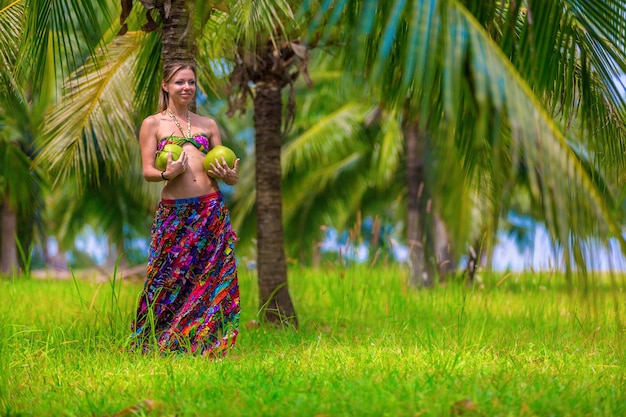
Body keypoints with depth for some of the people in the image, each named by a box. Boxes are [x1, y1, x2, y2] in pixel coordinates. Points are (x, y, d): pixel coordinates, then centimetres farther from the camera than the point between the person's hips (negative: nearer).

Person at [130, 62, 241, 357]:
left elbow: (226, 169, 16)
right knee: (170, 278, -3)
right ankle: (164, 344, 7)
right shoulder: (153, 124, 7)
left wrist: (229, 176, -6)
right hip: (173, 212, -3)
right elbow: (147, 171, 1)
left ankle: (210, 344, 6)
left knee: (214, 277, -1)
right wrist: (166, 173, -19)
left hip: (212, 209, 3)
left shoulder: (207, 124, 16)